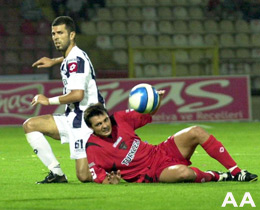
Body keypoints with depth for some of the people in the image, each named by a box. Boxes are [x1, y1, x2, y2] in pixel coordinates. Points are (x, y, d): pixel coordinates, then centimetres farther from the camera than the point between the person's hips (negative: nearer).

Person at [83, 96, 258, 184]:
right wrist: (109, 180, -35)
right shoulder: (94, 149, -14)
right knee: (183, 172, -38)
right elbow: (98, 176, -12)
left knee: (196, 132, -13)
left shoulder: (119, 119, 0)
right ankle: (214, 176, -2)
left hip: (160, 152, 6)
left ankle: (236, 172, -5)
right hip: (153, 173, -6)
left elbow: (146, 115, 14)